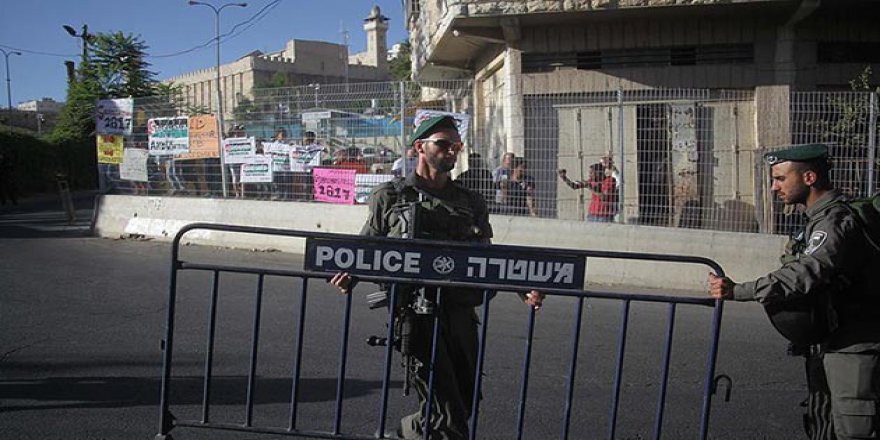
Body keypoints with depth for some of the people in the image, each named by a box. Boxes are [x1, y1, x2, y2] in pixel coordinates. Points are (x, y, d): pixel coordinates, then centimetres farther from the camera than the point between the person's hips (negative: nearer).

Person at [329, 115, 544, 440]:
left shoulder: (471, 203, 17)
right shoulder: (389, 197, 8)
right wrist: (350, 276, -9)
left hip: (460, 312, 5)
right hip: (414, 311, -4)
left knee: (466, 401, 10)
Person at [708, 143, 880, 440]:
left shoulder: (835, 221, -19)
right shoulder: (820, 219, 14)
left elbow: (805, 274, -32)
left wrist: (737, 291, -34)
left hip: (853, 349, -10)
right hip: (831, 344, 10)